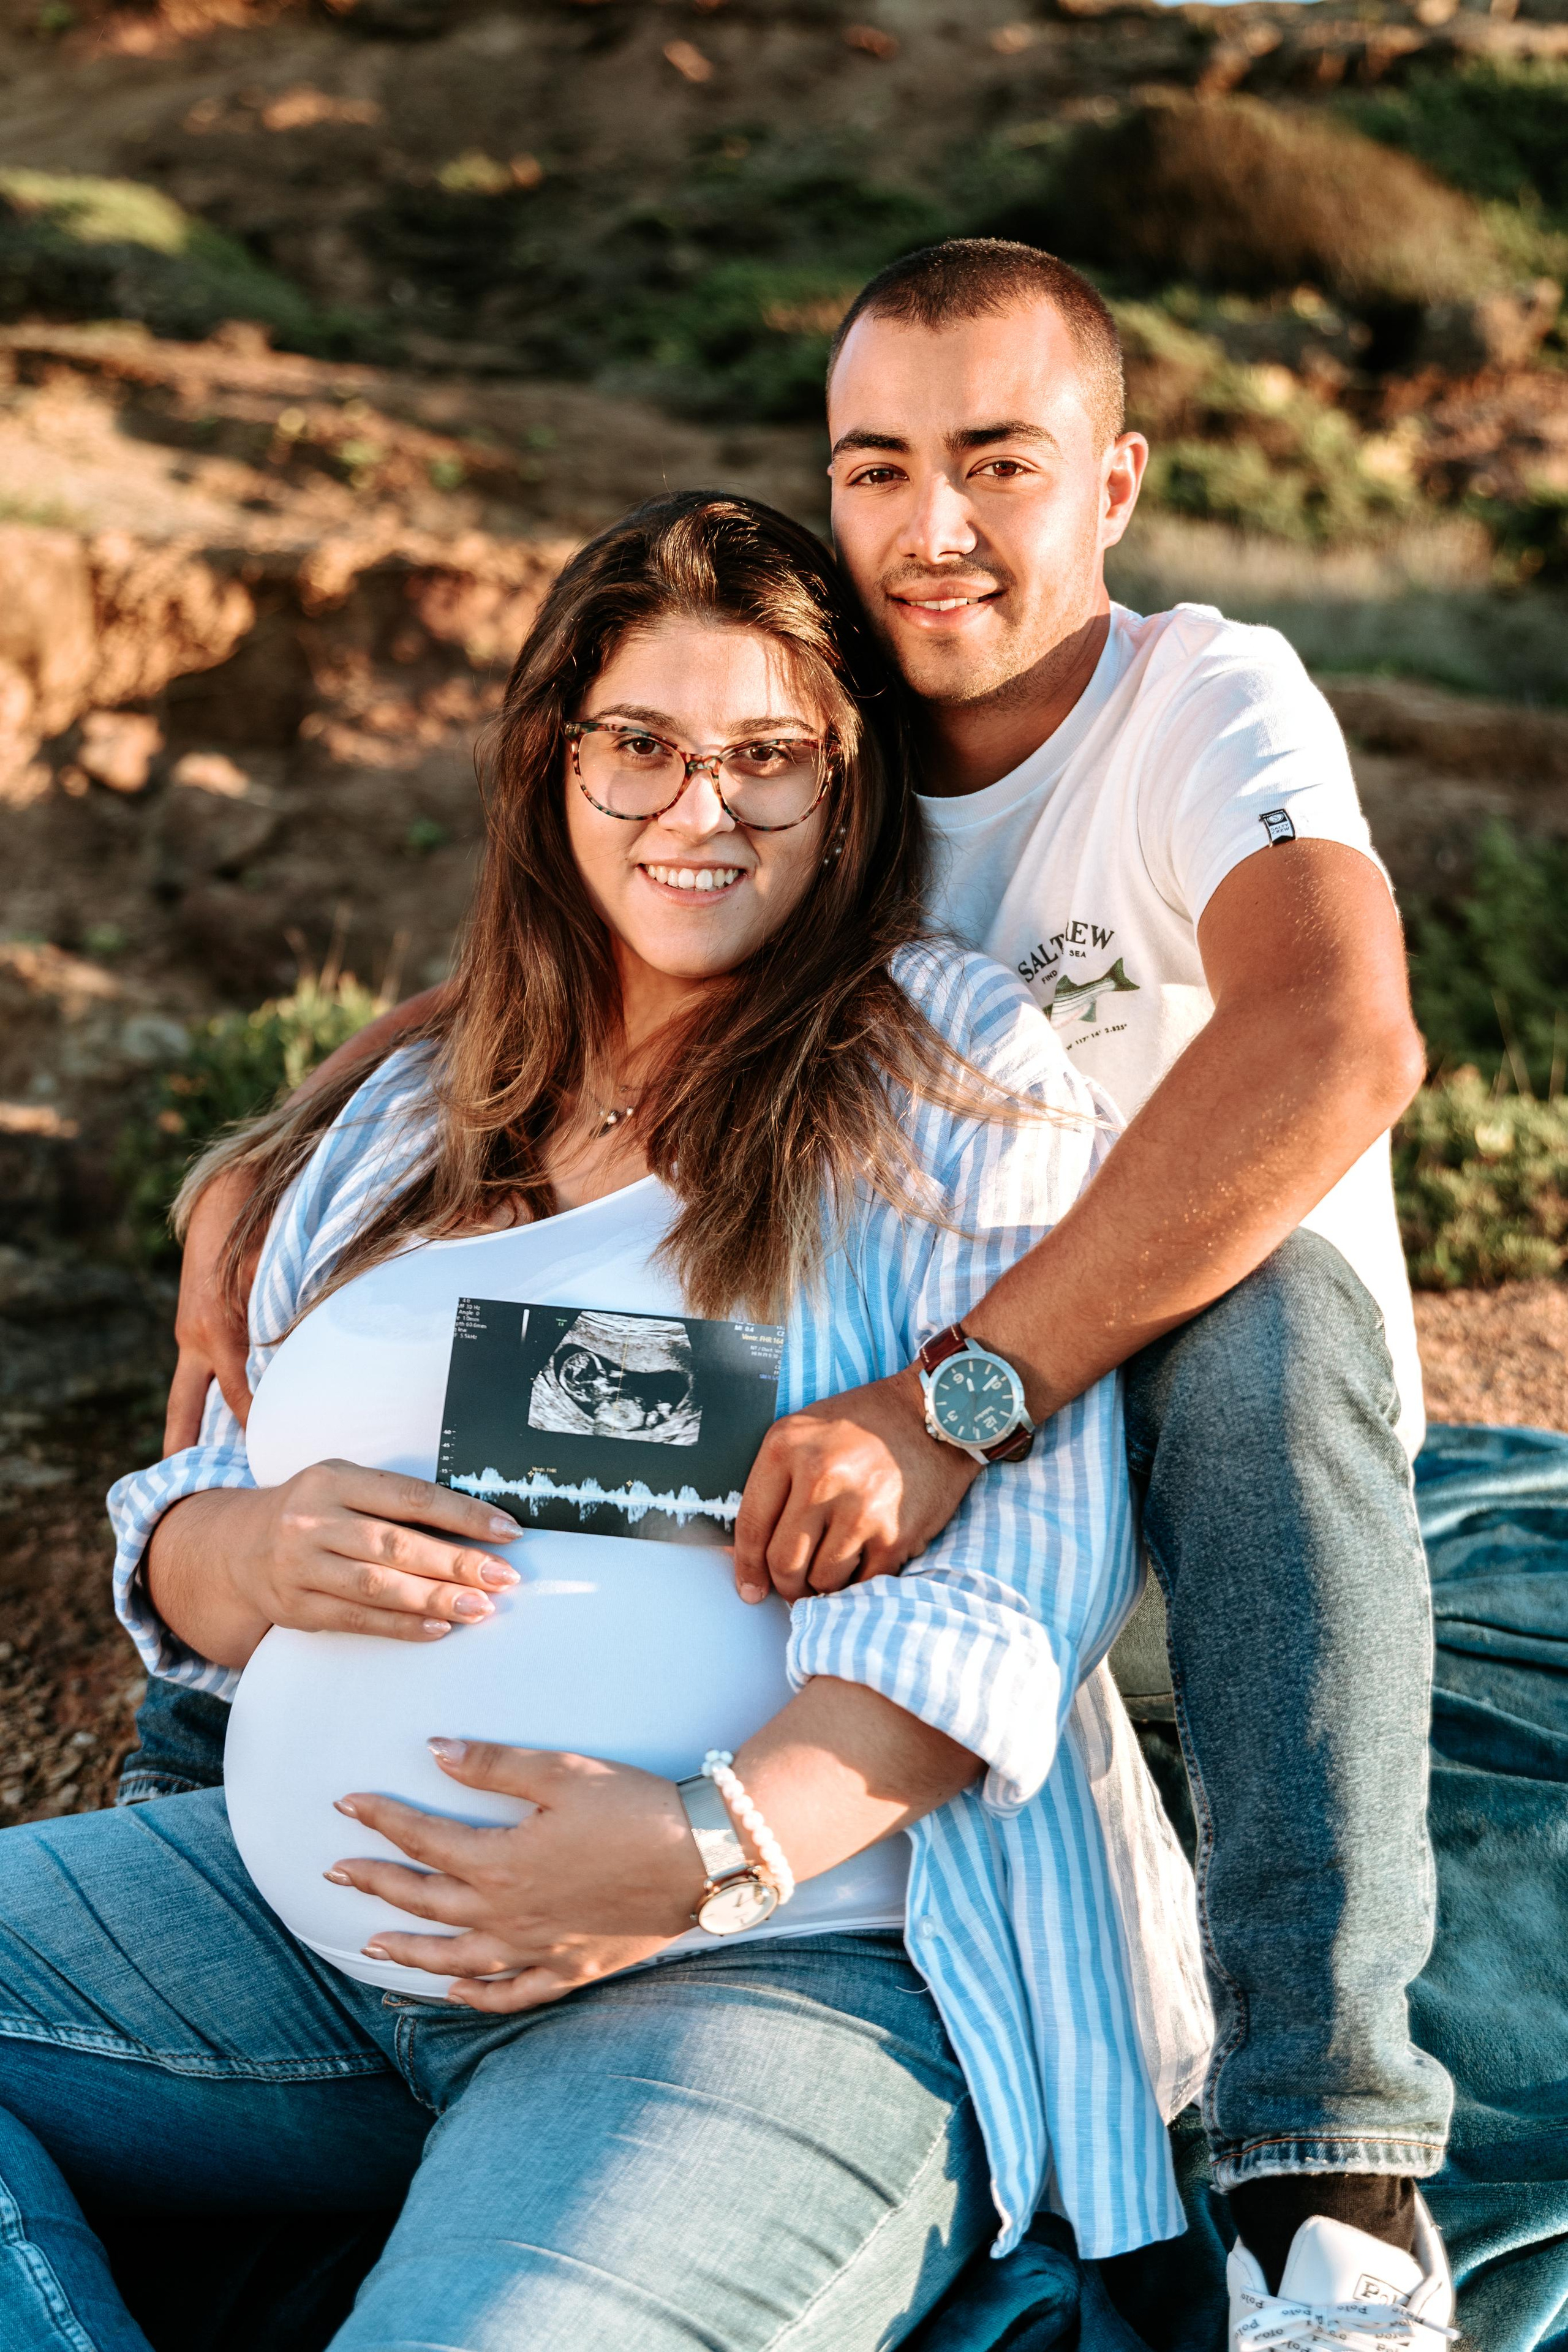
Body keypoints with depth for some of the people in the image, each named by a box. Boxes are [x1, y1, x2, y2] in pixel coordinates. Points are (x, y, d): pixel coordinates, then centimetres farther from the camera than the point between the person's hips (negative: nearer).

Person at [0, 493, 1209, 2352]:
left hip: (797, 1964, -6)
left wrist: (727, 1841, -24)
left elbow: (1030, 1548, -11)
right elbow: (178, 1539, 17)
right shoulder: (403, 1123, 17)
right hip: (323, 1904, 7)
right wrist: (262, 1553, -8)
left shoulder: (947, 1069, 0)